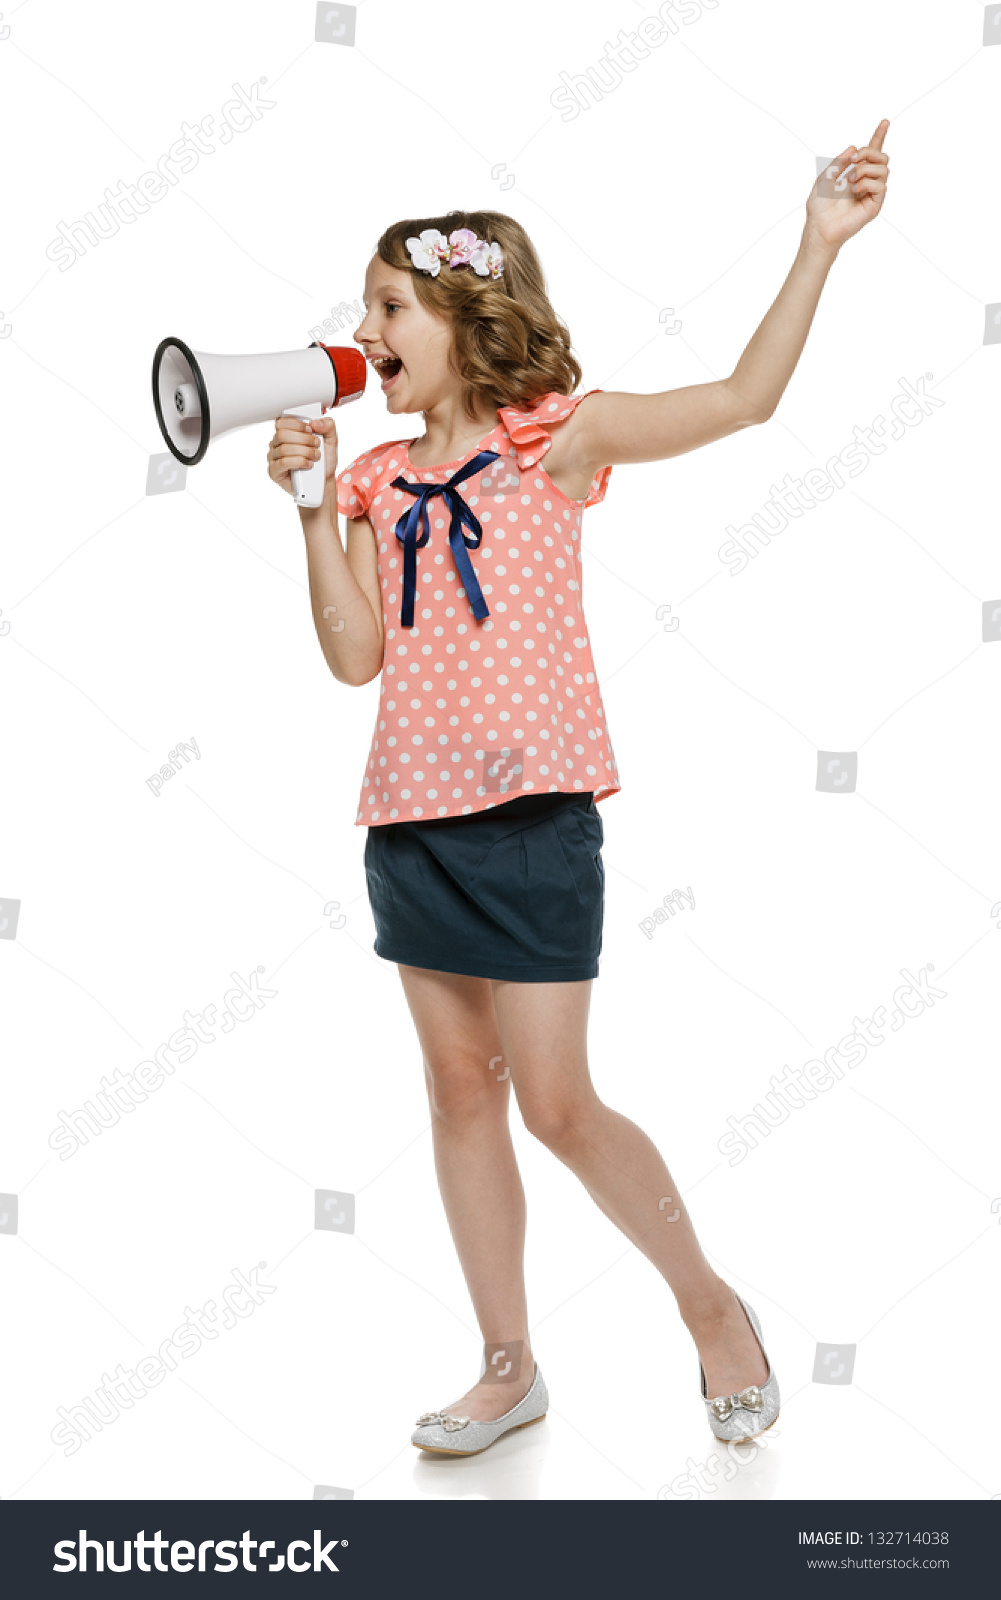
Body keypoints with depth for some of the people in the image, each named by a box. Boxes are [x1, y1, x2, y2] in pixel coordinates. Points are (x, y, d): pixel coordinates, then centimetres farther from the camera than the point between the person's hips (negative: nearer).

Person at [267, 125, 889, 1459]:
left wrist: (820, 245, -14)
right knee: (460, 1087, 10)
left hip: (529, 811, -6)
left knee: (554, 1103, -4)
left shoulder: (555, 433, -1)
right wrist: (313, 508, -2)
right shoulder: (377, 479, 12)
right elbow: (356, 656, 4)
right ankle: (509, 1368, 24)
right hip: (413, 817, 6)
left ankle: (711, 1304, 21)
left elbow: (745, 399, -8)